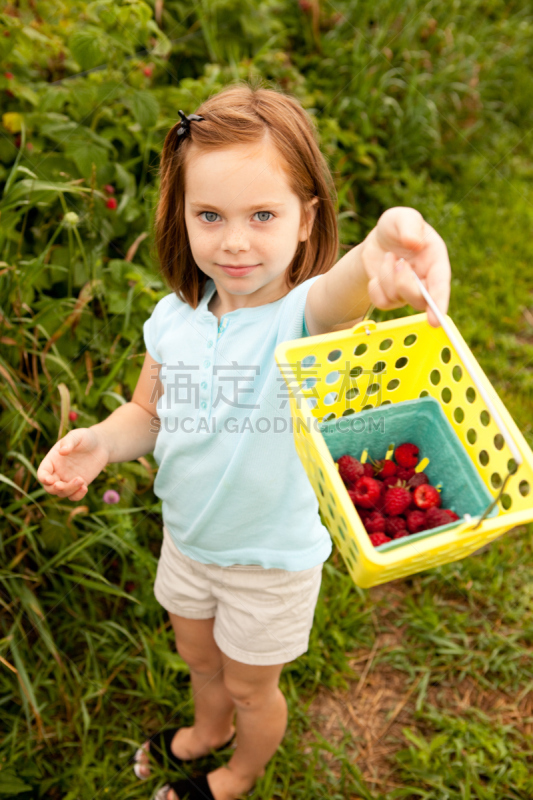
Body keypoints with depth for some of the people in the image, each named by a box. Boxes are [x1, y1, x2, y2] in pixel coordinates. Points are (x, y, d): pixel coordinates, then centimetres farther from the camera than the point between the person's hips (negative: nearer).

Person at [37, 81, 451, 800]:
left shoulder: (303, 315, -30)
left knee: (250, 686, 23)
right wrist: (100, 441, -20)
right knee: (199, 657, 31)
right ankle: (208, 731, 65)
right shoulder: (175, 316, -13)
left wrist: (377, 255, -78)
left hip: (271, 559, -4)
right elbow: (150, 412, 1)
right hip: (187, 538, 5)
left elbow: (335, 298, -55)